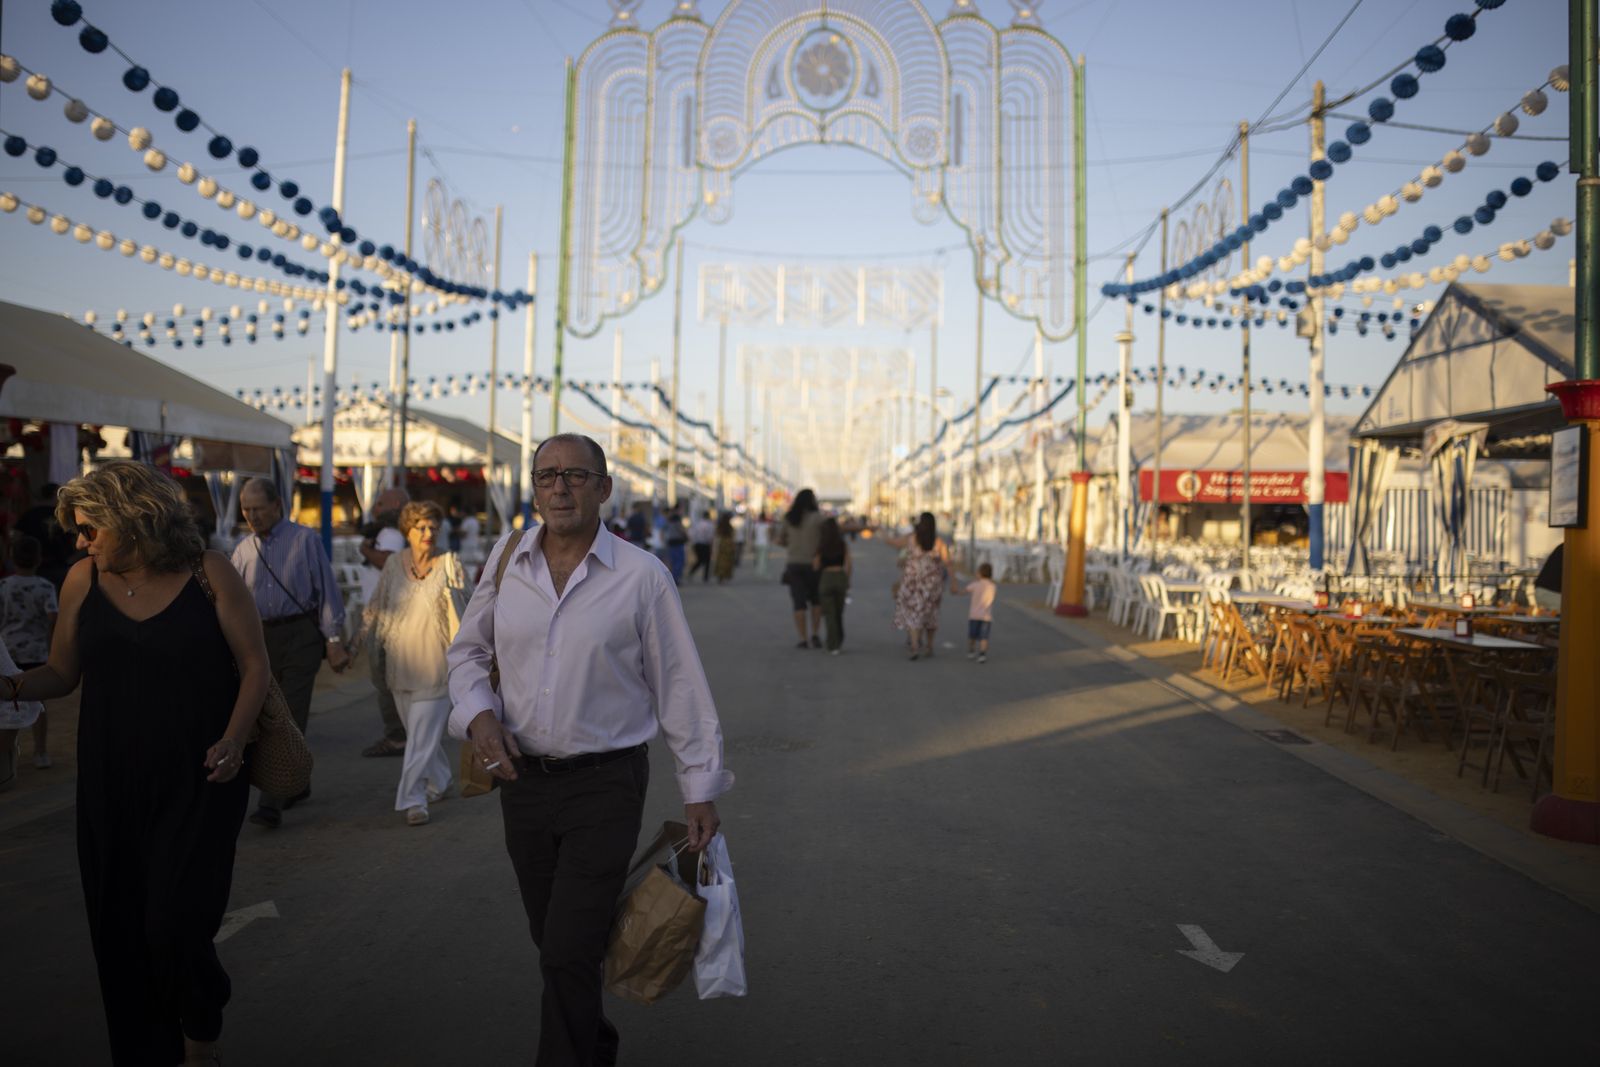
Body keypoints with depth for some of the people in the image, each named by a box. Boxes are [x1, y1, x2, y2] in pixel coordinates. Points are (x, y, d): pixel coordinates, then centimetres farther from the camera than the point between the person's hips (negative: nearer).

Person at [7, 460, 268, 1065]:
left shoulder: (209, 575, -8)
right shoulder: (83, 581, 2)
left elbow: (254, 665, -5)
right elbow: (61, 674, 10)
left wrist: (233, 740, -16)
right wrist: (10, 687, -9)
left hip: (198, 784, -4)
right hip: (113, 784, 4)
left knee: (178, 924, -5)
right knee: (120, 925, 10)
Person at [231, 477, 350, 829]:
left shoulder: (304, 539, -2)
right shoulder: (243, 551, 11)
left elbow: (326, 589, -4)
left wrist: (334, 640, -9)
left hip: (301, 634, -5)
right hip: (261, 639, 6)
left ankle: (273, 804, -10)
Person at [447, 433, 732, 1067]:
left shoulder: (641, 576, -10)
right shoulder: (506, 560, 0)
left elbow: (679, 687, -5)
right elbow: (467, 650, 13)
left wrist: (701, 790, -4)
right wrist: (478, 713, -7)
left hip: (605, 785, -4)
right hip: (521, 778, 4)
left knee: (568, 953, -6)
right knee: (554, 943, 18)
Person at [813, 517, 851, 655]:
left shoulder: (820, 547, -4)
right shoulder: (844, 545, 1)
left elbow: (816, 566, -2)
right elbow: (847, 565, 0)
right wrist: (847, 583, 10)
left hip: (825, 577, -2)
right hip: (840, 577, 2)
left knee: (830, 614, 3)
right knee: (839, 612, 19)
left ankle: (834, 646, -1)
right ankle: (840, 641, 28)